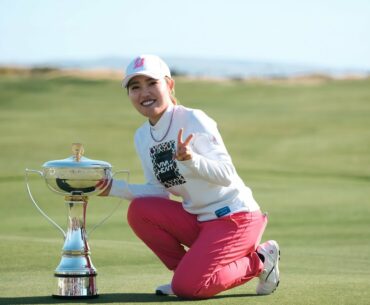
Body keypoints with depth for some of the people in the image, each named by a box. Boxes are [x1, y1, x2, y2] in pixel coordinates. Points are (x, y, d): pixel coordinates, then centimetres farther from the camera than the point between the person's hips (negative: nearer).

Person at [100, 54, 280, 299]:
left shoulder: (193, 120, -16)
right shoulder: (143, 137, 6)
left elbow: (227, 175, -22)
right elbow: (159, 191, 7)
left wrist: (190, 159, -40)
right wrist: (113, 188, -4)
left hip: (235, 217, -7)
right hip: (198, 219, 7)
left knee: (187, 288, -19)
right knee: (140, 211, -12)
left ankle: (259, 261, 3)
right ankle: (187, 270, 4)